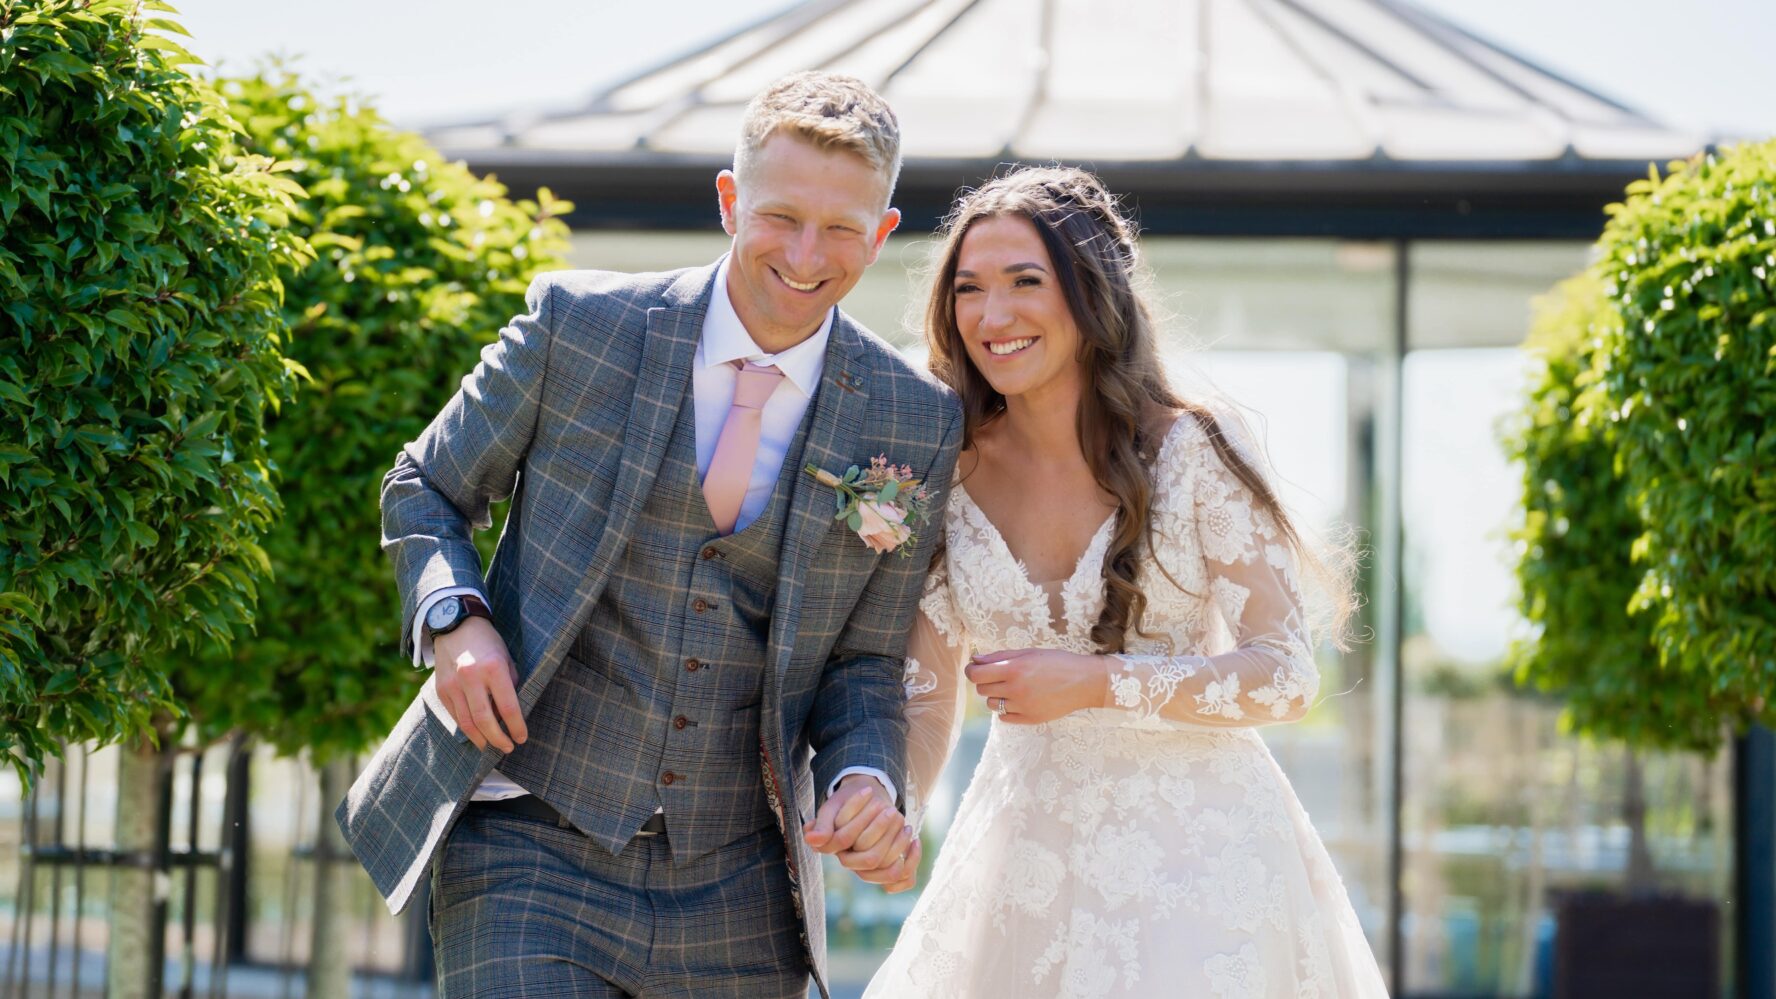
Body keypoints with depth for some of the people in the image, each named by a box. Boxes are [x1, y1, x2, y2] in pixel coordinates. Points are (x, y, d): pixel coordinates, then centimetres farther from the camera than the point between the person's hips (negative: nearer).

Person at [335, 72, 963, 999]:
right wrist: (455, 621, -12)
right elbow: (425, 490, 7)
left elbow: (863, 660, 8)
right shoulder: (578, 324, -5)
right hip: (535, 845, -2)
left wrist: (868, 781, -12)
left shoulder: (916, 427, 0)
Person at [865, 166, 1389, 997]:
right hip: (1026, 857, 3)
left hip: (1196, 851, -3)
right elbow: (921, 707, 4)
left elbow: (1285, 675, -11)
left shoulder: (1191, 452, -9)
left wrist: (1094, 682, -19)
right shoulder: (950, 480, 1)